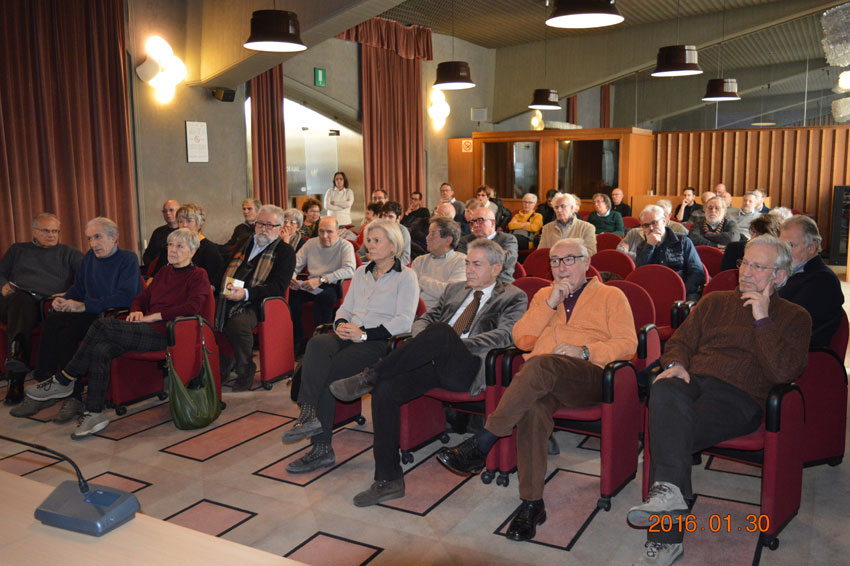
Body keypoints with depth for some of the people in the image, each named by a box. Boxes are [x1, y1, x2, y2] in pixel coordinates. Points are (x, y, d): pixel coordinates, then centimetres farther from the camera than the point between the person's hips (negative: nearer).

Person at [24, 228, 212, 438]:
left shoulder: (198, 276, 3)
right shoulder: (164, 272, 25)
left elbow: (192, 307, -14)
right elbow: (142, 297, 27)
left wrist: (154, 316, -13)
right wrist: (136, 311, 2)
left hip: (165, 334, -7)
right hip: (145, 329, 7)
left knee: (102, 325, -24)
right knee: (99, 350, -22)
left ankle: (64, 380, -10)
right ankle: (95, 414, -18)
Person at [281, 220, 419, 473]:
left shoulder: (406, 276, 3)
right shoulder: (361, 272, 24)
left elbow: (404, 322, -8)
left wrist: (364, 334, -15)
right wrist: (341, 324, -1)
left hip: (379, 341, -5)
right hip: (349, 336, 5)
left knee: (323, 372, -28)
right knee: (316, 345, -29)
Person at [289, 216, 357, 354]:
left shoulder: (345, 246, -3)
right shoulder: (311, 243, 14)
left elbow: (350, 270, -21)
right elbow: (295, 264, 14)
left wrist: (321, 279, -30)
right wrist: (291, 277, -13)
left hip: (332, 286, -4)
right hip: (311, 286, 5)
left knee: (323, 297, -38)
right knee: (291, 295, -25)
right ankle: (297, 341, -14)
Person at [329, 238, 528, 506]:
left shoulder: (513, 297, 11)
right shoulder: (454, 289, 29)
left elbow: (505, 335, -6)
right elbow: (424, 320, 23)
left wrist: (457, 343, -15)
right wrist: (424, 344, -1)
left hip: (466, 368, -5)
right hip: (435, 362, 5)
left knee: (442, 332, -36)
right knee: (385, 390, -21)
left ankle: (369, 376, -21)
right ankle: (388, 481, -11)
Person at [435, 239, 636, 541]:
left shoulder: (611, 296, 18)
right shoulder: (544, 294, 28)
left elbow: (627, 344, 5)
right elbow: (521, 339, 14)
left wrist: (584, 351, -10)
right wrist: (550, 304, 3)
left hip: (588, 375, -3)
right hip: (540, 379, 3)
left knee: (541, 365, -37)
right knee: (533, 406, -35)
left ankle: (479, 446, -36)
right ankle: (532, 504, -30)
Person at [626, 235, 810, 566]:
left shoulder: (794, 318, 15)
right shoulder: (715, 302, 28)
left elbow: (785, 371, -2)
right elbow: (681, 340, 23)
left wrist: (762, 319, -4)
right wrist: (676, 364, 0)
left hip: (740, 396, -3)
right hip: (692, 381, 3)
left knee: (670, 429, -33)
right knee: (664, 393, -36)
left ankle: (663, 539, -33)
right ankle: (669, 490, -42)